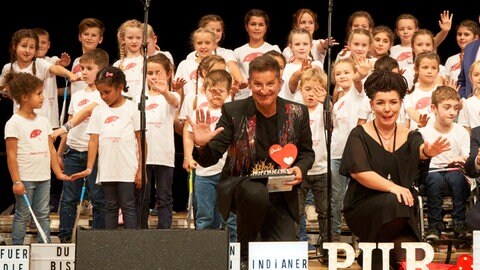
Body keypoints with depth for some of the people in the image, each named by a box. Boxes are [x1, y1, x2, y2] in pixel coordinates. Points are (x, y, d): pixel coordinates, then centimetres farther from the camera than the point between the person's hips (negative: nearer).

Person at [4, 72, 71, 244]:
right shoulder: (14, 123, -10)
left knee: (43, 214, 10)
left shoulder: (43, 121, 10)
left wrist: (58, 172, 11)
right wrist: (16, 181, -15)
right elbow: (11, 155, -12)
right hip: (25, 179, -6)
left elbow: (51, 149, 15)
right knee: (22, 216, 2)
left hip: (43, 178, 6)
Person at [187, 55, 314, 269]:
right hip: (240, 185, -2)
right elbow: (210, 159, -9)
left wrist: (300, 169, -12)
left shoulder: (297, 113, -3)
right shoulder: (233, 112, -8)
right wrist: (203, 145, -32)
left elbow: (307, 152, 10)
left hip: (280, 196, 2)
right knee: (257, 193, -38)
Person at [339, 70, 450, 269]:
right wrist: (392, 187, -32)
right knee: (391, 203, -35)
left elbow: (420, 150, -16)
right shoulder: (359, 135, -1)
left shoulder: (409, 136, 8)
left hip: (403, 213, 2)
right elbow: (358, 172, -17)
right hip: (364, 209, -2)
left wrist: (429, 151, -42)